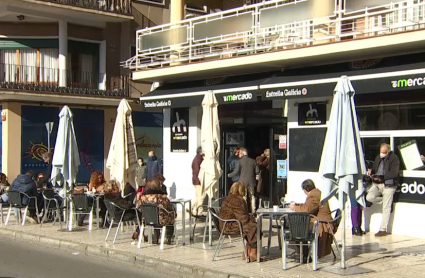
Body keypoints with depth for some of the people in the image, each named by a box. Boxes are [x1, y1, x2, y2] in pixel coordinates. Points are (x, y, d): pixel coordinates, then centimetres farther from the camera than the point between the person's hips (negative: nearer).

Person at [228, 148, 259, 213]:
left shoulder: (240, 161, -7)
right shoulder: (253, 161, 6)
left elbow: (236, 171, -13)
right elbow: (257, 171, 4)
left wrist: (229, 175, 2)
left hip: (243, 181, -4)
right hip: (251, 181, 4)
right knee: (252, 196, 12)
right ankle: (253, 210, 12)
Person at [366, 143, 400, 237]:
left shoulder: (394, 158, -8)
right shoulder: (378, 157, 14)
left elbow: (394, 173, -16)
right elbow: (375, 168, 21)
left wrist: (381, 177, -23)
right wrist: (371, 171, -3)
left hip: (388, 185, -7)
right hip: (377, 184, 7)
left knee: (386, 209, -5)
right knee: (369, 197, -17)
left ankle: (383, 230, 0)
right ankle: (386, 200, 8)